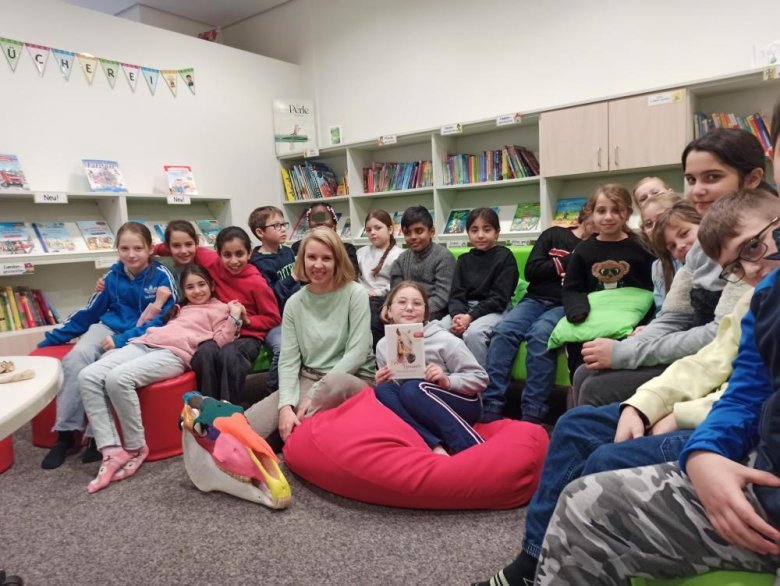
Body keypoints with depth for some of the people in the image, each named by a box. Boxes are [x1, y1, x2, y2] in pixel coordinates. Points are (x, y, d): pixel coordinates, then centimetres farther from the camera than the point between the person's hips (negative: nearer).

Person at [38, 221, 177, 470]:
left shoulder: (162, 276, -9)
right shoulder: (113, 276, 4)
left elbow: (164, 320, -13)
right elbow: (89, 311, 14)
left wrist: (122, 340, -21)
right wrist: (51, 339, 15)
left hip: (142, 337, -4)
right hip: (109, 328, 4)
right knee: (76, 358, -25)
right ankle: (65, 434, -17)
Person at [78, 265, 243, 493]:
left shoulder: (221, 308, 17)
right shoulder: (180, 309, 35)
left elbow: (218, 342, 2)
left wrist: (235, 317, -6)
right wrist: (160, 302, 25)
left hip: (173, 353, -7)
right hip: (143, 344, 7)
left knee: (118, 378, -32)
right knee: (88, 376, -18)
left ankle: (136, 448, -15)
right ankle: (112, 451, -22)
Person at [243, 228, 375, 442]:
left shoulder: (355, 294, -6)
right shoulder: (294, 303, 5)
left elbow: (357, 352, -13)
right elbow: (288, 360, -2)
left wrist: (316, 394, -16)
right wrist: (286, 406, -19)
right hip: (307, 378, 4)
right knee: (247, 426, -14)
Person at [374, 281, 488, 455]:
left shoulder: (443, 339, -10)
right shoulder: (383, 345, 3)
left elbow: (480, 378, -8)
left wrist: (448, 381, -25)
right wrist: (382, 383, -9)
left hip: (460, 406, -4)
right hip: (419, 414, 4)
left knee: (411, 389, -31)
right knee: (382, 390, -23)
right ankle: (436, 448, -36)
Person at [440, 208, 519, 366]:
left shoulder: (505, 256, -3)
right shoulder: (464, 260, 12)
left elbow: (499, 298, -10)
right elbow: (456, 295, 4)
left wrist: (470, 317, -20)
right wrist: (457, 314, -20)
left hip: (495, 310, -4)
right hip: (465, 309, 5)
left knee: (473, 332, -34)